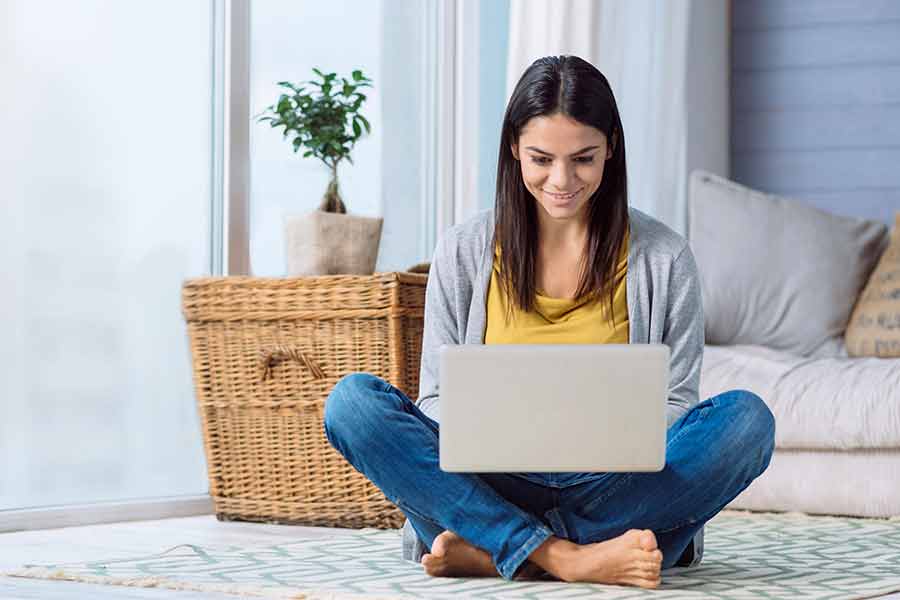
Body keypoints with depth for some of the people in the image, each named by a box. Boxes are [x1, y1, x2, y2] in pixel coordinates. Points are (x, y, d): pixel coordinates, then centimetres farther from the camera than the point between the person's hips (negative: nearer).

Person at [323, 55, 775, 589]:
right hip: (493, 486, 0)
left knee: (747, 419, -27)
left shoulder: (664, 258, 4)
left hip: (611, 487, 0)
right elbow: (439, 397, 7)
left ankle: (490, 552, -28)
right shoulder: (465, 251, 6)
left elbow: (676, 404, 6)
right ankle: (566, 555, -33)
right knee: (352, 402, -22)